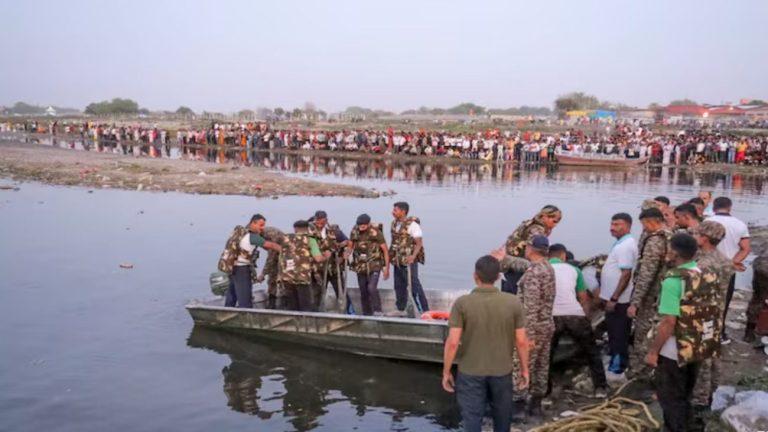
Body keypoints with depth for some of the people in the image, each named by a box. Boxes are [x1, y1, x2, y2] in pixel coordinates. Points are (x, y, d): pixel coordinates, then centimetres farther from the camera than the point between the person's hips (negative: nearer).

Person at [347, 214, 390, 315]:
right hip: (360, 267, 4)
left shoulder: (376, 233, -12)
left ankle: (377, 311, -7)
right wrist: (347, 254, -12)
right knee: (363, 292, 9)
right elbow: (350, 246, 12)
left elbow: (385, 250, -7)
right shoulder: (354, 232, -2)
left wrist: (386, 268, -8)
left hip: (374, 266, -4)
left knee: (372, 288, -20)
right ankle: (366, 314, 22)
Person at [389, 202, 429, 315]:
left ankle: (424, 312, -2)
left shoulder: (412, 224, -13)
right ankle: (400, 310, 29)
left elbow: (419, 242, -16)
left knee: (414, 286, -8)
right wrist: (391, 254, 15)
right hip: (398, 261, 8)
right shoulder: (394, 224, 11)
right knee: (399, 287, 16)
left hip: (409, 261, -8)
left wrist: (413, 256, -29)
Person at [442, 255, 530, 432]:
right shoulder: (513, 302, -9)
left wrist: (446, 372, -3)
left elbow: (452, 342, -16)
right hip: (502, 371, 2)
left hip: (470, 372, -2)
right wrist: (524, 369, 9)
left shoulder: (462, 303, -15)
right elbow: (521, 341, -5)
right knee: (502, 416, 21)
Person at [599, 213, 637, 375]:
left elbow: (626, 275, -24)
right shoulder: (621, 243, 12)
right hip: (614, 298, 10)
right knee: (614, 333, 17)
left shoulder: (626, 245, -19)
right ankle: (615, 363, 27)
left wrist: (614, 299, -23)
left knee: (618, 336, -1)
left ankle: (617, 367, 6)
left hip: (618, 300, -10)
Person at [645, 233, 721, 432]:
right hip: (699, 348, 7)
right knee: (685, 395, 23)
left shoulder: (673, 280, -23)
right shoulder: (709, 276, 1)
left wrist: (653, 351, -17)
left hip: (675, 351, -7)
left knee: (670, 398, 9)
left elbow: (669, 321, -26)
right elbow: (713, 313, 11)